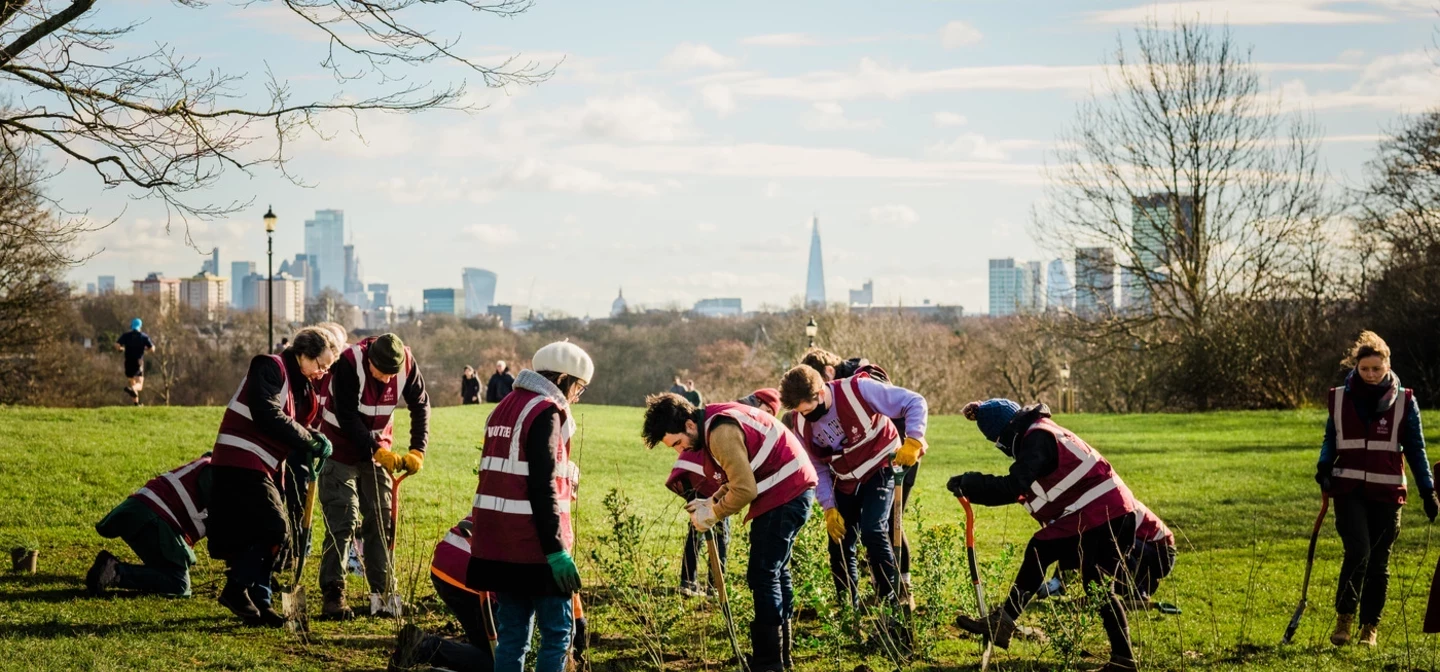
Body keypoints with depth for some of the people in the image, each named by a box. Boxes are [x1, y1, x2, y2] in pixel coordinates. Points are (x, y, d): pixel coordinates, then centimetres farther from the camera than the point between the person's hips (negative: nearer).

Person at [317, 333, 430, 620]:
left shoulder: (407, 363, -17)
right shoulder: (348, 363, -29)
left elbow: (421, 406, -4)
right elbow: (346, 416, -26)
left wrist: (417, 450, -12)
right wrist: (378, 451, -30)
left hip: (379, 450, 4)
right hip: (342, 448, -4)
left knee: (381, 521, 3)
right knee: (342, 521, -11)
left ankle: (383, 593, 8)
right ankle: (332, 595, -10)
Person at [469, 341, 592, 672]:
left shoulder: (505, 407, 15)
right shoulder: (546, 412, -12)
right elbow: (542, 487, -18)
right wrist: (556, 549, -19)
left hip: (499, 541, 8)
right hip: (532, 544, -8)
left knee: (512, 633, 10)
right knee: (557, 630, -1)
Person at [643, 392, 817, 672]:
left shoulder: (721, 433, -23)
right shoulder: (715, 421, 8)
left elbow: (744, 490, -23)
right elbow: (739, 477, 16)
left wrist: (713, 513, -10)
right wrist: (712, 501, 2)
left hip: (785, 493, -11)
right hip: (792, 488, 11)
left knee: (762, 575, -9)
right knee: (775, 570, 17)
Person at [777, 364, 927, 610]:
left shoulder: (858, 390, -28)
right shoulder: (800, 423, -11)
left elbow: (915, 403, -23)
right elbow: (818, 468, 1)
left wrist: (913, 441, -33)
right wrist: (828, 507, -7)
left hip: (879, 469, -5)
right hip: (845, 481, 5)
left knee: (872, 531, -22)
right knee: (840, 543, 2)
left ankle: (891, 601, -13)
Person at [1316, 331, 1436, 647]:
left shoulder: (1403, 401, 1)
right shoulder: (1340, 398, 4)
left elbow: (1415, 449, 6)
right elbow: (1330, 439, 14)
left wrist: (1427, 490, 3)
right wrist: (1324, 467, -5)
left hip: (1386, 493, 0)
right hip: (1349, 489, 0)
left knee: (1379, 561, 5)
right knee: (1358, 551, -17)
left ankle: (1370, 627, 18)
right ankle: (1344, 618, -1)